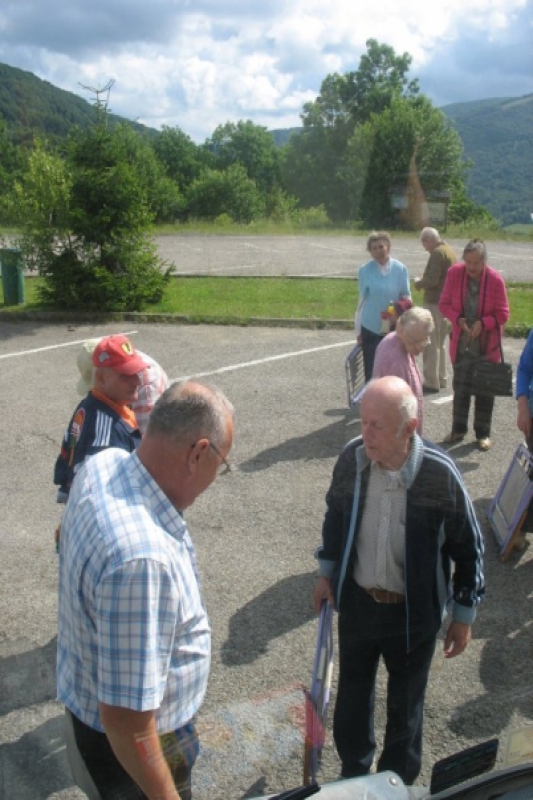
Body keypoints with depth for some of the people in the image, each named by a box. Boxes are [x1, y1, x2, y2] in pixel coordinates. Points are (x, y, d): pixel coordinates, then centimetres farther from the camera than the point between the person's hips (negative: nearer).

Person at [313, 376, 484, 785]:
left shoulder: (440, 474, -26)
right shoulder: (352, 458, -17)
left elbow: (469, 548, -11)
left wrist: (464, 616, -4)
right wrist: (326, 572, 9)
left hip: (414, 611, -3)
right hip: (357, 600, 3)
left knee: (405, 702, 19)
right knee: (353, 693, 22)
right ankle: (353, 772, 49)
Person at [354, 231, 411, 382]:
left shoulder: (400, 269, -3)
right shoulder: (365, 270, -4)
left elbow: (406, 296, 7)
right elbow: (362, 300, 3)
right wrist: (358, 330, 5)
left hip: (394, 329, 1)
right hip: (370, 328, -1)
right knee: (372, 371, 3)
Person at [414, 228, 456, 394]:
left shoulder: (438, 253, -16)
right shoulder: (449, 251, 14)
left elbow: (432, 280, -22)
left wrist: (418, 282, -4)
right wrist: (424, 281, 12)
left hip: (434, 303, -10)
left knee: (430, 344, -5)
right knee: (439, 343, 17)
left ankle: (431, 382, -2)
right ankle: (441, 379, 24)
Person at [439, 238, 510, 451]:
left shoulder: (495, 279, -15)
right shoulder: (454, 273, -10)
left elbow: (503, 314, -9)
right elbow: (444, 304, -3)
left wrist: (483, 323, -26)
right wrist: (458, 319, -20)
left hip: (487, 346, -2)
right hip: (461, 344, 2)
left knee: (485, 391, 8)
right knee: (460, 388, 14)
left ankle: (483, 433, 20)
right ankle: (458, 429, 28)